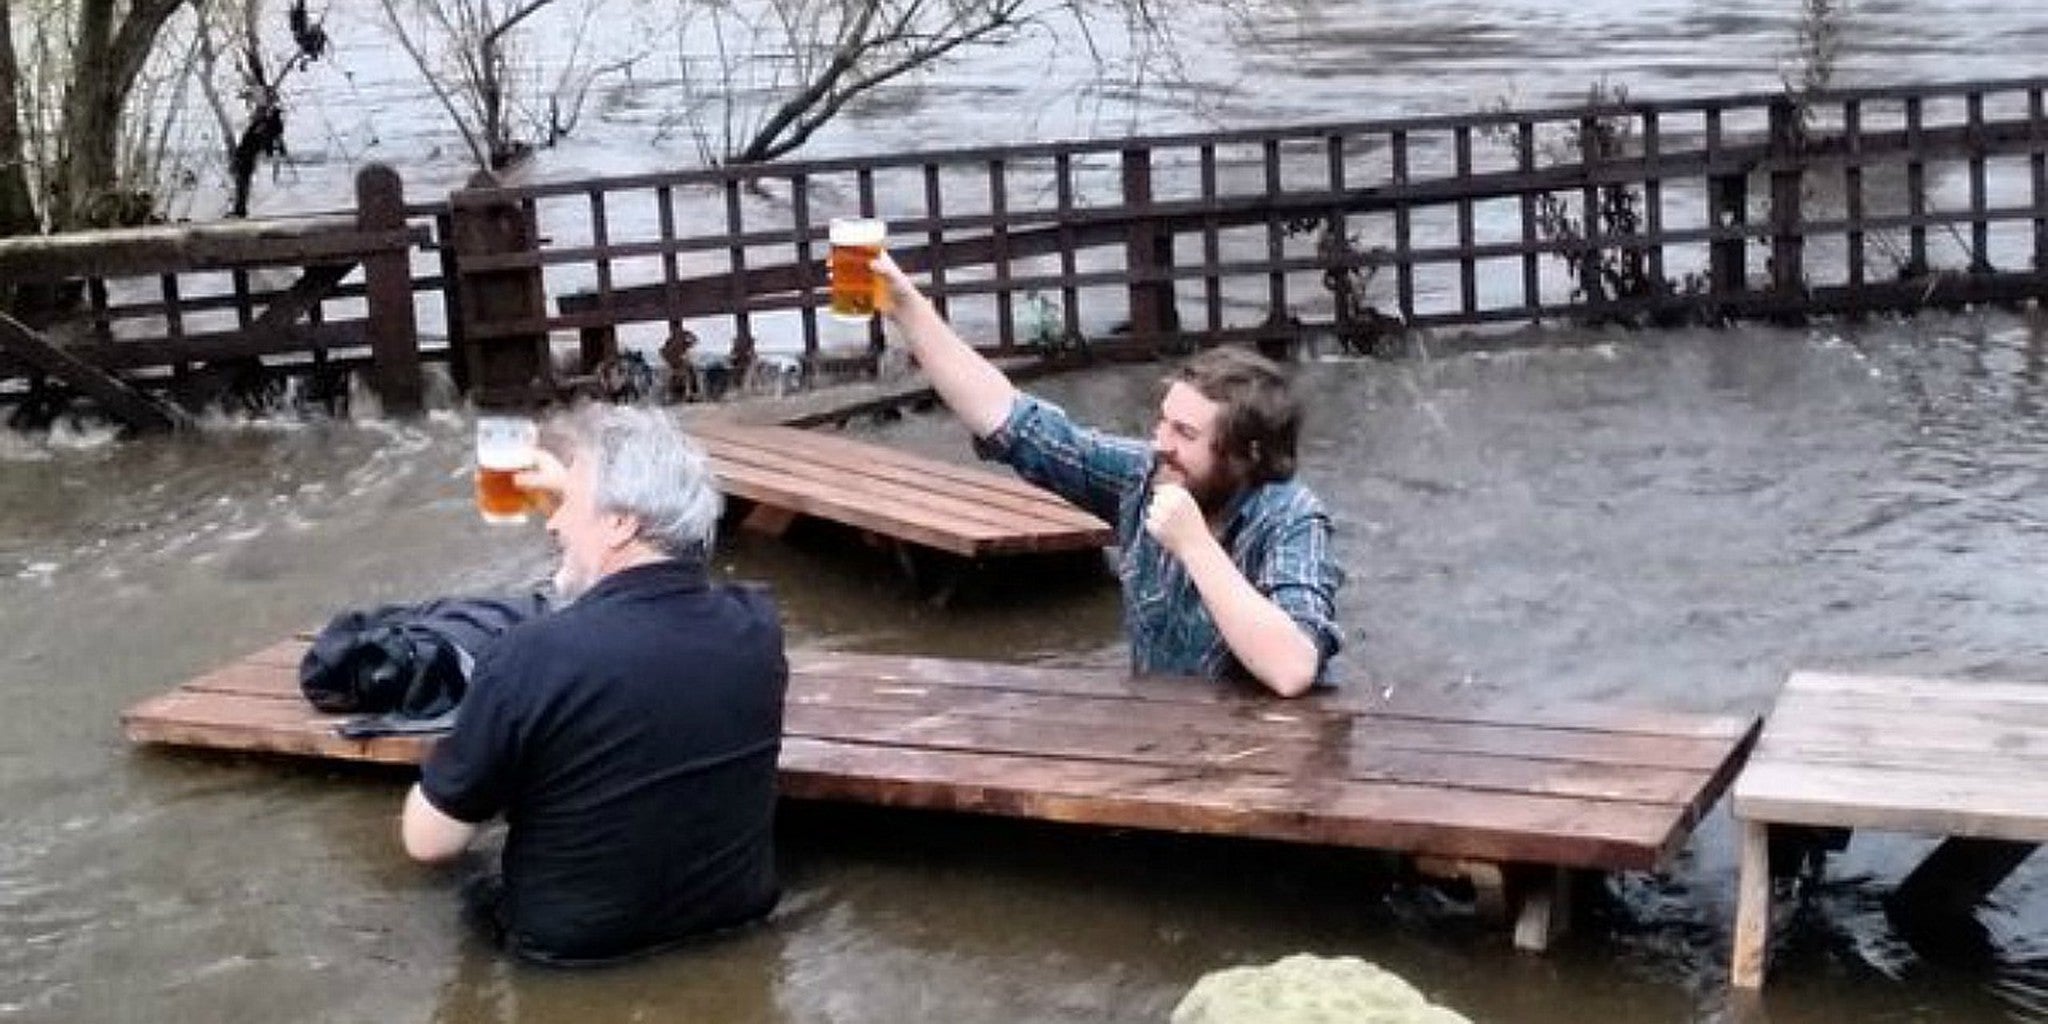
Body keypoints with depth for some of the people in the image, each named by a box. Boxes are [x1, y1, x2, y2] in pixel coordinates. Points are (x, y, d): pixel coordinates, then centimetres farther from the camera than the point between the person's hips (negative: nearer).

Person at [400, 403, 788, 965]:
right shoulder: (758, 624, -13)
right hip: (735, 912, 4)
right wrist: (581, 491, 17)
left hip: (577, 942, -4)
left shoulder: (531, 658, -27)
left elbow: (427, 840, -14)